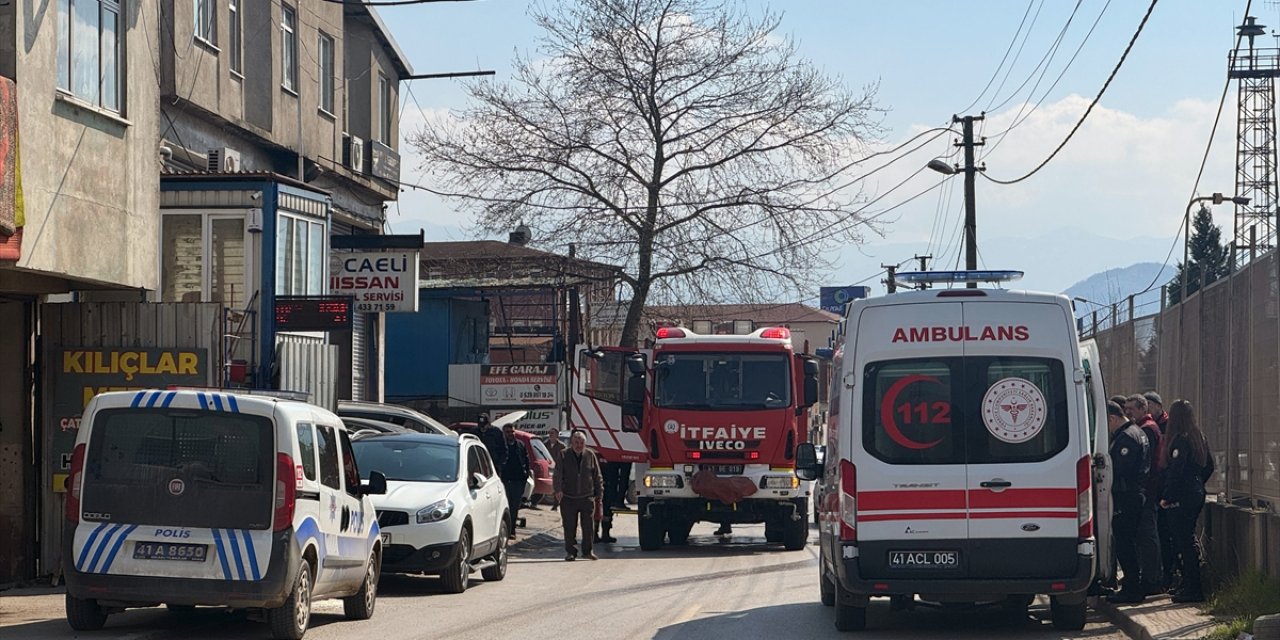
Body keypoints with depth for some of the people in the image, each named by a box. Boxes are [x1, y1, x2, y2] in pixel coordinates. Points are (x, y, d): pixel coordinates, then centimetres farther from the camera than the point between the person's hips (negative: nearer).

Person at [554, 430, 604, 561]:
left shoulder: (590, 455, 3)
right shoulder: (564, 456, -2)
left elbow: (598, 477, 10)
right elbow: (557, 474, -10)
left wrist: (599, 495, 8)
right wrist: (558, 490, -28)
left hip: (587, 497, 1)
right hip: (568, 498, -1)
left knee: (588, 526, 0)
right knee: (569, 526, 2)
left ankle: (588, 551, 14)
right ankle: (570, 551, 13)